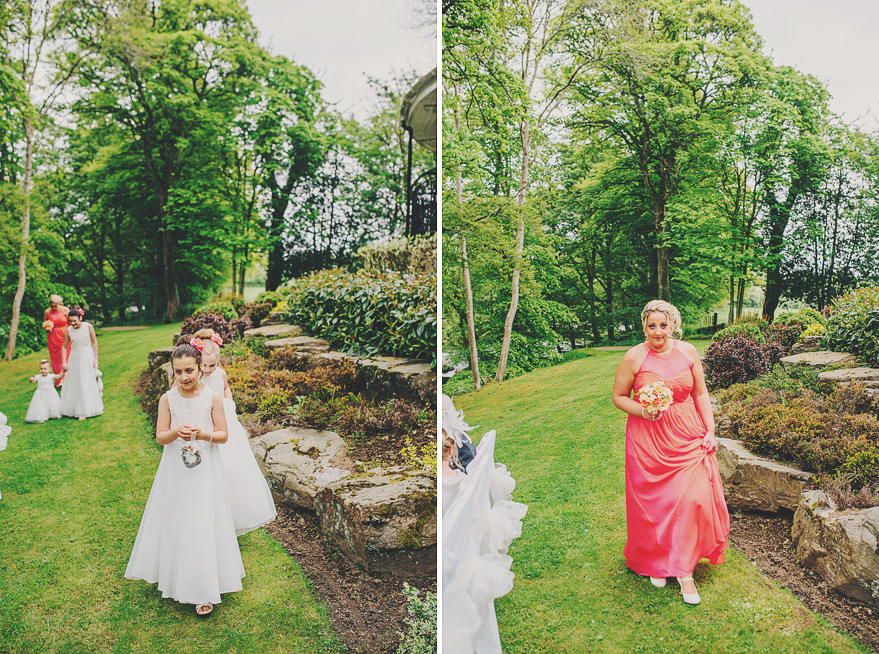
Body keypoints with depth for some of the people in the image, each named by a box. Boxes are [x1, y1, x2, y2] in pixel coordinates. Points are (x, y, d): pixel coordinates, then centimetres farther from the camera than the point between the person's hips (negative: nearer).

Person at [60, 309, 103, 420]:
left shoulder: (88, 326, -11)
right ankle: (74, 408, 19)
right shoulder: (68, 330, -6)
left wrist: (96, 359, -6)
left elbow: (94, 342, -4)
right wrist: (64, 362, -1)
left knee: (87, 383, -1)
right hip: (74, 357, 2)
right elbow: (64, 347, 5)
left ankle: (85, 410, 8)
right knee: (73, 384, 5)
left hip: (87, 356, -2)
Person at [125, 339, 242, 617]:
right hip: (175, 471, 2)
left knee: (203, 526, 1)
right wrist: (175, 433, -23)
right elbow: (160, 437, -1)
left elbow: (223, 435, -4)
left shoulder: (212, 398, -8)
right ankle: (176, 578, 33)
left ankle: (204, 590, 14)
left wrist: (203, 434, -24)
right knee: (174, 524, 11)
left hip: (205, 472, -2)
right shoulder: (167, 399, -4)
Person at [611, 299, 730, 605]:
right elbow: (618, 396, 0)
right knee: (653, 502, 6)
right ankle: (655, 562, 29)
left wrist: (710, 431, 1)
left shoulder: (688, 352, 1)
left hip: (687, 437, 2)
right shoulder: (634, 357, -7)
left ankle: (684, 569, 9)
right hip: (648, 440, -2)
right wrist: (643, 412, -16)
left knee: (693, 499, -7)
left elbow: (700, 394, 8)